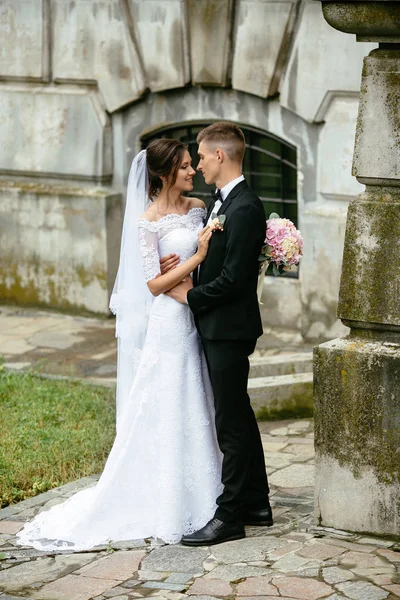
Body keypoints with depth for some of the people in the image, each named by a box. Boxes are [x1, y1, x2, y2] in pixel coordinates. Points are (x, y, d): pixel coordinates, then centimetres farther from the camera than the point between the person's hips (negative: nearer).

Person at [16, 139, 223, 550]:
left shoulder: (197, 207, 8)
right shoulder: (147, 222, -12)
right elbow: (155, 284, -14)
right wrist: (197, 257, -17)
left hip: (200, 320, 7)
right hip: (169, 326, -7)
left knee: (196, 413, 13)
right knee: (166, 416, 0)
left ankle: (197, 498, 24)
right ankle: (166, 509, 10)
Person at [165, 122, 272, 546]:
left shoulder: (245, 209, -19)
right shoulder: (220, 203, 12)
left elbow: (233, 278, -23)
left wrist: (190, 296, -10)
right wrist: (191, 284, -3)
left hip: (229, 328, -10)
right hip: (217, 327, 10)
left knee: (231, 422, -3)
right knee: (239, 416, 16)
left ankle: (229, 516, 3)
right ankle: (256, 504, 27)